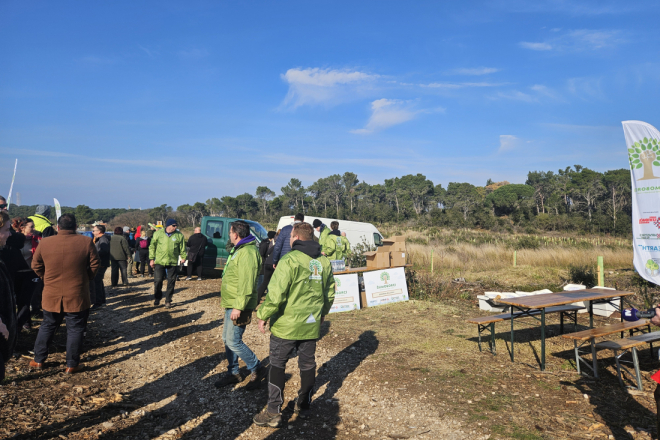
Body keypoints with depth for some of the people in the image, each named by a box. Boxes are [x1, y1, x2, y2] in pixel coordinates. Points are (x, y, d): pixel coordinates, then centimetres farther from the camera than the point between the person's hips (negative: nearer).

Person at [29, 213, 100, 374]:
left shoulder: (44, 243, -4)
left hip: (51, 295, 2)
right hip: (77, 296, -2)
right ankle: (72, 365, 14)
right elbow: (95, 264, -4)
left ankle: (38, 360, 29)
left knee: (47, 326, 20)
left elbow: (36, 265, 5)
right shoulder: (86, 242, -10)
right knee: (75, 329, 8)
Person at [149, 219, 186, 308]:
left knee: (171, 282, 4)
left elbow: (182, 248, 9)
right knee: (158, 281, 1)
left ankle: (168, 300, 18)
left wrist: (183, 256, -5)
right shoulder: (158, 233, 1)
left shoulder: (179, 235, 2)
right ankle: (157, 299, 24)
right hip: (159, 261, 0)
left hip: (173, 262, 0)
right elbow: (152, 246, 7)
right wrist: (151, 259, 4)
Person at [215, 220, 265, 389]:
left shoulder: (247, 252, -21)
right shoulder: (239, 250, 14)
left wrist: (239, 307, -27)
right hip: (231, 304, 11)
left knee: (233, 341, -6)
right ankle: (233, 373, 28)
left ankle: (257, 369, 10)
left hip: (238, 306, -11)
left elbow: (246, 283, -27)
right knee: (227, 338, 16)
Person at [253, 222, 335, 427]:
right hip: (312, 325, 6)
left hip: (286, 325, -6)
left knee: (277, 366, 8)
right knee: (308, 365, 17)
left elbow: (275, 294, -22)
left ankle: (273, 412, 13)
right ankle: (303, 406, 31)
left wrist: (263, 315, -10)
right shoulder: (324, 262, 4)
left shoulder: (289, 260, -17)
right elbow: (329, 293, 12)